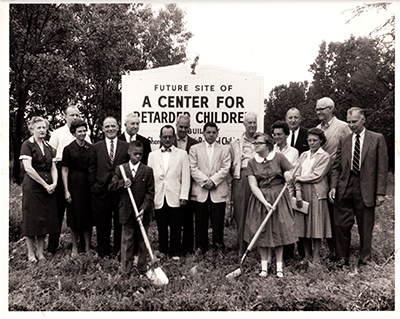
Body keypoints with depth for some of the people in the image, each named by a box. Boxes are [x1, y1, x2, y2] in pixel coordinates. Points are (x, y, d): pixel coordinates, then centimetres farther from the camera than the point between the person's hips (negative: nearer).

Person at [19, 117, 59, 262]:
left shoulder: (48, 147, 14)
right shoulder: (27, 145, -4)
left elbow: (53, 167, 12)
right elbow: (28, 168, -13)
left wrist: (54, 183, -6)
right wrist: (45, 184, -14)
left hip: (48, 187, 6)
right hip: (32, 186, -6)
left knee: (45, 219, 7)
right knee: (32, 219, 1)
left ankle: (41, 252, 17)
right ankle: (30, 253, 13)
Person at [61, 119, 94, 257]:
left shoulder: (91, 148, 5)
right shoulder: (68, 149, -1)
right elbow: (64, 170, -2)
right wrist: (66, 190, -7)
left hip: (88, 185, 2)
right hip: (74, 185, -2)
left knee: (88, 216, 7)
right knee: (74, 216, 5)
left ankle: (88, 247, 17)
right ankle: (74, 248, 17)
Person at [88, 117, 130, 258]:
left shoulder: (126, 147, 5)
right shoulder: (96, 147, 7)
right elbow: (92, 170, 6)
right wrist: (93, 187, 1)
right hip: (101, 191, 1)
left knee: (120, 224, 9)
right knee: (102, 224, 9)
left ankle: (120, 252, 23)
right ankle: (103, 253, 23)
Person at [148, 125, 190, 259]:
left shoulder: (182, 154, 8)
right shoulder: (153, 155, 14)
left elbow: (186, 176, 2)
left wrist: (184, 196, -6)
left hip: (175, 198, -2)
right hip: (158, 198, 2)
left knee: (176, 227, 2)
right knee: (161, 227, 7)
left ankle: (175, 253, 14)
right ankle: (163, 251, 19)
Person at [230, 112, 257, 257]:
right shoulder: (235, 143, 15)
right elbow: (231, 165, 16)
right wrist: (235, 175, 4)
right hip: (241, 179, 1)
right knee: (241, 214, 0)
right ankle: (242, 249, 9)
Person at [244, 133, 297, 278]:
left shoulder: (279, 157, -3)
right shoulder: (252, 163, 0)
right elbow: (253, 186, -6)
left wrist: (289, 175, -20)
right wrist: (265, 202, -16)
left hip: (279, 198, -1)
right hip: (260, 199, 1)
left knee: (278, 230, 2)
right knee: (261, 232, 2)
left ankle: (279, 265, 16)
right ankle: (264, 265, 17)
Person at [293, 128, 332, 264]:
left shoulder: (325, 156, -1)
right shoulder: (304, 155, 15)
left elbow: (316, 176, -10)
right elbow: (297, 175, 7)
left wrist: (299, 178, -2)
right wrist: (298, 193, -5)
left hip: (317, 194, -5)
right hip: (302, 193, 5)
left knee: (316, 224, 1)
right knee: (303, 225, 6)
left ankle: (316, 256, 11)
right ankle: (306, 255, 18)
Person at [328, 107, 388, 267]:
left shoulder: (377, 139, 3)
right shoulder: (343, 141, 11)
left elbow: (382, 168, -1)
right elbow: (336, 167, 10)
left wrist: (380, 192, -7)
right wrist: (333, 187, -2)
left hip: (366, 190, -2)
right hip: (344, 189, 2)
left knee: (366, 228, 8)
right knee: (341, 225, 4)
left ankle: (364, 260, 24)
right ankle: (342, 258, 20)